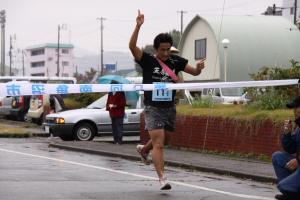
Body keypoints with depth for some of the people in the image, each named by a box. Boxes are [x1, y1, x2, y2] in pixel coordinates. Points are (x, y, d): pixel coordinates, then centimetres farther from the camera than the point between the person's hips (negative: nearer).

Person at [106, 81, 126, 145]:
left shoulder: (120, 93, -4)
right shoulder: (110, 94, 14)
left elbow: (123, 103, -7)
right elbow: (108, 102, 18)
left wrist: (115, 106, -15)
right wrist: (109, 106, -3)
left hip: (119, 114, -6)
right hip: (112, 113, 6)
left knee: (119, 127, -9)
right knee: (114, 128, 8)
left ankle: (119, 141, -7)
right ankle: (115, 141, 13)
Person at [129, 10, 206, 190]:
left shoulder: (176, 61, 2)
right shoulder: (148, 60, -9)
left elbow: (194, 72, 9)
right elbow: (132, 46, -24)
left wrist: (199, 67, -15)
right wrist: (138, 26, -35)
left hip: (170, 107, 5)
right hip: (153, 108, -5)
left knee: (164, 140, 23)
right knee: (158, 143, -14)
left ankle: (144, 149, 53)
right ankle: (162, 178, -16)